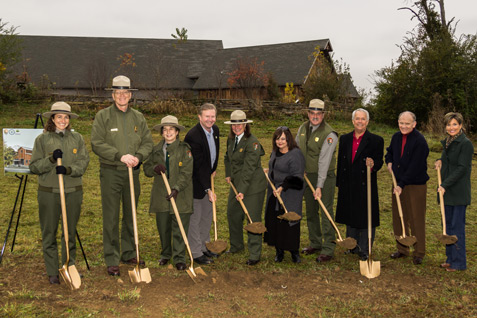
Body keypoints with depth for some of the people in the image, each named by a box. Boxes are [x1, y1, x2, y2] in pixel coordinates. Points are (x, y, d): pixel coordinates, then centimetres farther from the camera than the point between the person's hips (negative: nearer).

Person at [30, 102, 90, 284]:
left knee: (70, 233, 10)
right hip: (49, 193, -1)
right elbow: (34, 167, 0)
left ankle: (69, 268, 22)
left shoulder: (77, 138, 7)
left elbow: (83, 162, -2)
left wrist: (69, 170, -19)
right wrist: (51, 159, -16)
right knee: (49, 233, 3)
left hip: (73, 192, 2)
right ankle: (52, 273, 14)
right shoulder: (42, 139, 3)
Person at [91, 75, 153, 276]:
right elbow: (97, 144, -11)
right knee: (111, 218, -2)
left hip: (132, 172, 4)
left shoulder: (138, 117, 11)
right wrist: (120, 156, -20)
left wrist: (138, 156, -12)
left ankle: (129, 254, 26)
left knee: (131, 215, 13)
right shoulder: (103, 116, -2)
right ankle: (112, 260, 7)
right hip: (110, 172, -4)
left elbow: (148, 143, 8)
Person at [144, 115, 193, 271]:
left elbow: (186, 173, -10)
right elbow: (146, 168, 11)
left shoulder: (185, 149, -4)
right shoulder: (156, 150, 9)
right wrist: (155, 168, -12)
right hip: (161, 196, 4)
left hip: (180, 195, -4)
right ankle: (166, 254, 30)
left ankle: (179, 258, 10)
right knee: (163, 228, 12)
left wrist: (176, 189, -21)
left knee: (179, 228, -1)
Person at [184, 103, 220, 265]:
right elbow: (199, 166, -26)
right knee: (195, 218, 2)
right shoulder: (193, 135, -26)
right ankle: (196, 253, 13)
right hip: (195, 181, -8)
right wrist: (208, 189, -26)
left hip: (207, 178, 8)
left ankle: (203, 246, 32)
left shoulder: (215, 129, -1)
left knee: (207, 216, 17)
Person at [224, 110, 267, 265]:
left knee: (253, 218, -3)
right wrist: (228, 175, 14)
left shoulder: (252, 142, -20)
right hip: (237, 183, 8)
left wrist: (242, 190, -27)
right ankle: (236, 246, 36)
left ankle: (255, 254, 7)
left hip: (253, 185, -8)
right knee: (232, 214, 16)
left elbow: (249, 168, -24)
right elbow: (228, 157, 26)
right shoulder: (231, 139, 6)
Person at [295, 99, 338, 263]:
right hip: (307, 175, 7)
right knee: (311, 212, 14)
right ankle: (315, 244, 28)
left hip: (325, 177, -7)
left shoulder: (329, 134, -18)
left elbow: (324, 162, -23)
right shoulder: (303, 128, 4)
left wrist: (319, 186, -25)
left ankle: (328, 249, 2)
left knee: (326, 212, -6)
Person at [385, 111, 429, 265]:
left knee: (416, 219, -1)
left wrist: (402, 184, -20)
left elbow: (415, 168, -19)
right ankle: (402, 249, 25)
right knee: (398, 218, 12)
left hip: (416, 185, -7)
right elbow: (390, 152, 28)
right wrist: (389, 162, 7)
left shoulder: (420, 141, -15)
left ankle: (419, 253, 11)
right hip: (398, 183, 7)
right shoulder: (396, 137, 7)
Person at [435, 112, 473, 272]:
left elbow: (462, 168, -18)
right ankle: (450, 258, 22)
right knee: (448, 225, 12)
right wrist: (440, 161, 4)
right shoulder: (447, 142, 13)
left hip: (459, 191, -8)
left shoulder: (466, 143, -13)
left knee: (457, 226, -4)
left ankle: (459, 262, 6)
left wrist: (445, 185, -21)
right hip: (447, 191, 8)